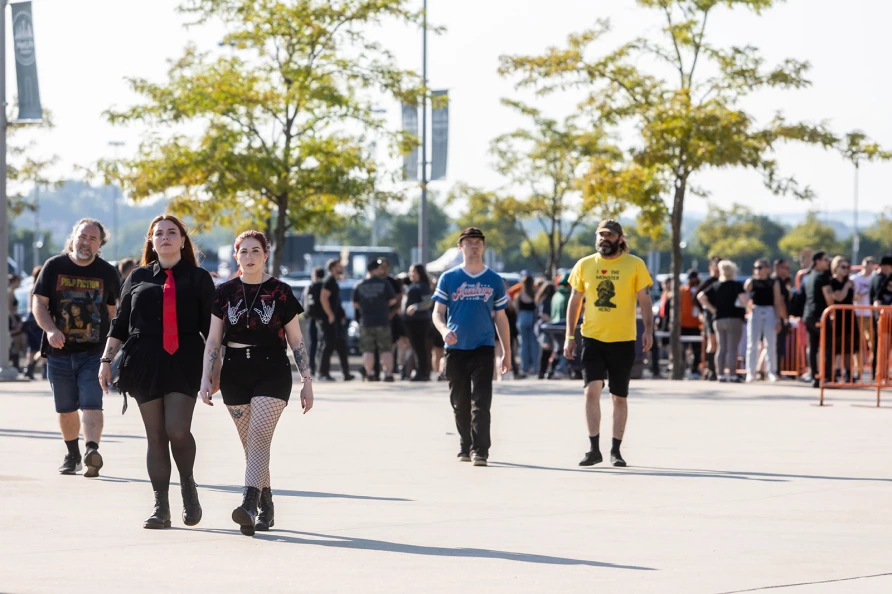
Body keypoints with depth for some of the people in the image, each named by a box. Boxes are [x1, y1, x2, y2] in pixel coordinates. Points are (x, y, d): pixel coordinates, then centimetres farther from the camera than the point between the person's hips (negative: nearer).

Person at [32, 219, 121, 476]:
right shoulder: (54, 267, 2)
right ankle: (72, 455, 28)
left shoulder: (107, 272, 4)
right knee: (66, 409, 11)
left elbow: (113, 311, 14)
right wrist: (50, 330, -19)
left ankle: (92, 451, -32)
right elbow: (38, 302, -2)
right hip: (59, 351, 2)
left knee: (91, 404, -18)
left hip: (94, 351, -2)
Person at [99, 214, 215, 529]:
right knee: (155, 437, 1)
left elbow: (211, 328, 8)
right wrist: (106, 360, 10)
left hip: (184, 362, -2)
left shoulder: (198, 279, 9)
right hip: (144, 362, 2)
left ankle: (188, 484, 11)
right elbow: (120, 323, 16)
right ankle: (161, 508, 5)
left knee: (177, 430, -16)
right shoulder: (138, 277, 13)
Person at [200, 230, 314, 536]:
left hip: (273, 373, -3)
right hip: (235, 374, 3)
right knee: (250, 445, 5)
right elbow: (213, 340, 9)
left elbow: (296, 341, 5)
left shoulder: (280, 292, 1)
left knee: (259, 437, -19)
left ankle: (249, 505, -30)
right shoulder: (225, 292, 6)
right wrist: (206, 378, 0)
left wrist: (307, 381, 3)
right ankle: (266, 505, 18)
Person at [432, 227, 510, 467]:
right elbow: (437, 312, 5)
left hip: (484, 348, -1)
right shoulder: (448, 278, 5)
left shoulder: (494, 281, 8)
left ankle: (481, 450, -13)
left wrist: (507, 352, 10)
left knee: (481, 402, -11)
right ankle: (465, 447, 21)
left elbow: (500, 317, 12)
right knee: (460, 402, 8)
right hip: (456, 348, 1)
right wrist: (444, 330, -17)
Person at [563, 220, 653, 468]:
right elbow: (574, 301, 10)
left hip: (623, 340, -1)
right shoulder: (584, 265, 5)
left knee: (619, 397, 6)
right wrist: (569, 336, 7)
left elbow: (644, 301, 0)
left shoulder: (635, 265, -1)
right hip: (593, 338, 1)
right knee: (591, 390, -13)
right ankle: (594, 449, -8)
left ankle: (616, 450, 16)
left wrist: (648, 331, -12)